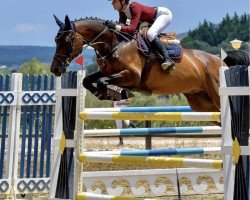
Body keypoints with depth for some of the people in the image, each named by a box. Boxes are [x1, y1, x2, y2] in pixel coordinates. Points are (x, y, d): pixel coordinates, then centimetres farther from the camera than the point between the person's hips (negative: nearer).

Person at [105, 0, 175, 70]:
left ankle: (167, 59, -25)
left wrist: (115, 26, -48)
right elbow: (122, 24, -10)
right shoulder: (122, 10, -8)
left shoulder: (134, 7, -33)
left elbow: (132, 28, -40)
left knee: (150, 34, -30)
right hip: (152, 20, 10)